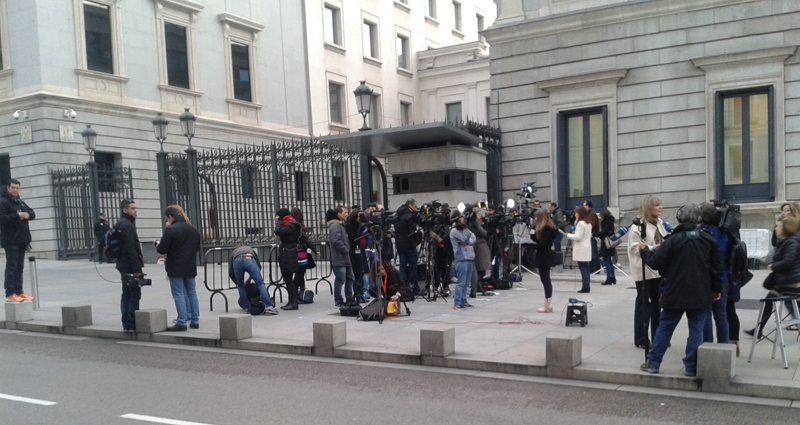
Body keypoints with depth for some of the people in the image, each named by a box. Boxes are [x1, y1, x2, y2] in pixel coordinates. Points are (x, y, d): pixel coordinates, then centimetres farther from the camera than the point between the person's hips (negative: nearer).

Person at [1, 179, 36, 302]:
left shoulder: (20, 202, 17)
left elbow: (32, 213, 16)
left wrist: (27, 214, -6)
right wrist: (17, 216, -24)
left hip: (22, 239, 8)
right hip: (10, 240, -8)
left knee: (19, 267, 11)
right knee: (12, 266, -8)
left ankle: (18, 291, 16)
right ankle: (10, 293, -5)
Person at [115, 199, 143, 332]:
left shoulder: (120, 225, 17)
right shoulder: (127, 225, -15)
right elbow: (130, 249, -21)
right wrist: (137, 269, -22)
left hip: (124, 266, 10)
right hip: (130, 267, -10)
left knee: (127, 295, 12)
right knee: (134, 295, -6)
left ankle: (127, 324, 16)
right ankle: (132, 325, -3)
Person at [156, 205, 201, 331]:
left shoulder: (170, 230, -13)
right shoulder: (193, 229, 9)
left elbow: (162, 250, -12)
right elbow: (197, 248, 18)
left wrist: (158, 245, 8)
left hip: (176, 268, -6)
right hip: (190, 267, 7)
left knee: (179, 294, -3)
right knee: (192, 293, 12)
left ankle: (182, 323, -3)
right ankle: (195, 321, 14)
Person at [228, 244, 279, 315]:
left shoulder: (234, 252, 41)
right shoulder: (250, 249, 44)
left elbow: (230, 273, 33)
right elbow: (259, 265, 35)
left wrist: (237, 283, 44)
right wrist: (250, 278, 45)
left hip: (237, 261, 1)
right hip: (249, 260, -1)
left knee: (240, 286, 22)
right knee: (260, 284, 0)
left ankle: (246, 308, 19)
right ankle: (268, 306, -11)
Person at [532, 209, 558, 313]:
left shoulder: (545, 228, -17)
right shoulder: (547, 228, 14)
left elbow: (542, 244, -23)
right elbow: (537, 239, 13)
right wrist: (533, 233, -2)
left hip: (544, 257, -10)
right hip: (545, 256, 10)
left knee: (545, 280, -7)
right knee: (546, 280, 12)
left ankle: (548, 305, -4)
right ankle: (548, 304, 15)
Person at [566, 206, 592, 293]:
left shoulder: (580, 223, -14)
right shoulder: (588, 224, 15)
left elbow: (578, 237, -18)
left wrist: (568, 235, -6)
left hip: (581, 249, -9)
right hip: (586, 248, 9)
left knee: (583, 268, -8)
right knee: (585, 268, 10)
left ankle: (585, 287, -9)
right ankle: (586, 286, 11)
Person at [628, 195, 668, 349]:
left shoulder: (659, 223, 12)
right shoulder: (638, 225, -12)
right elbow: (634, 247, -17)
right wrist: (652, 249, -23)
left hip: (658, 269, 7)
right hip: (644, 270, -7)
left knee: (657, 302, 13)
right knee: (643, 303, 0)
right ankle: (641, 339, 9)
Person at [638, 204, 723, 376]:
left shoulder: (673, 240, -10)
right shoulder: (708, 239, 2)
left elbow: (656, 263, -7)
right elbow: (717, 266, 6)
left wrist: (644, 250, 10)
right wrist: (717, 288, 15)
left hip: (676, 293, -2)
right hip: (700, 294, 2)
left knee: (665, 327, 7)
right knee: (696, 330, 7)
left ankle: (653, 362, 12)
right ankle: (691, 367, 6)